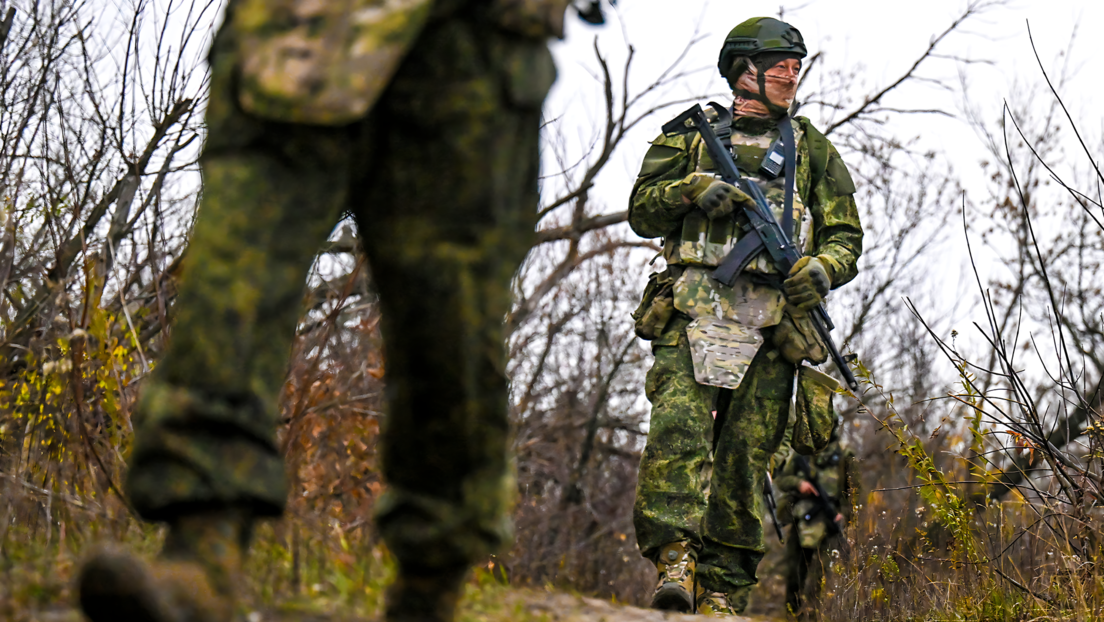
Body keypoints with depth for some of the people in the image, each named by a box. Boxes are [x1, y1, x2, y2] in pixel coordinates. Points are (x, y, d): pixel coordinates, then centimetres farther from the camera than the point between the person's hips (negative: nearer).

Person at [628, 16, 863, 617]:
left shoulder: (813, 150, 20)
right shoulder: (693, 137, 17)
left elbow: (845, 234, 15)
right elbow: (642, 211, 13)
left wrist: (824, 266, -8)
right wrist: (692, 188, -6)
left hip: (771, 321, 1)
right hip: (693, 312, -1)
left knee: (745, 455, -4)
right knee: (678, 430, -21)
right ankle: (675, 564, -29)